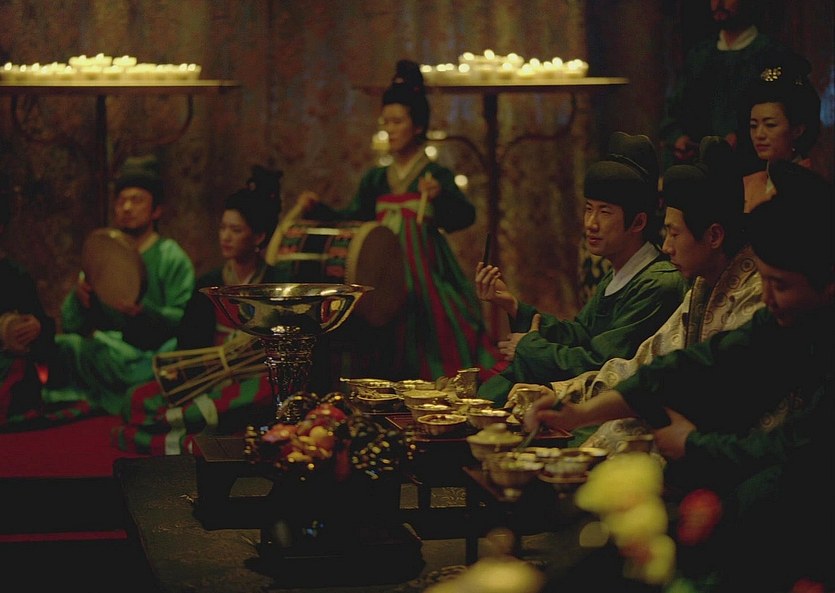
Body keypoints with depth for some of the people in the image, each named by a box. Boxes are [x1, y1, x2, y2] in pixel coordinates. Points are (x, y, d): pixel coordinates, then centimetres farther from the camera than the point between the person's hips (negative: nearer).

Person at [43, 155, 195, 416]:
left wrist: (142, 311, -26)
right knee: (61, 346, -24)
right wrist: (79, 298, -11)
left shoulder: (172, 258, 3)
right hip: (107, 354, 3)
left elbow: (186, 320, -11)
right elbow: (70, 325, 10)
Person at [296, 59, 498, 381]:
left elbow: (465, 216, -16)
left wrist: (440, 195, -35)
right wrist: (317, 209, -7)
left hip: (424, 274, -5)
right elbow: (350, 220, 8)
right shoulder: (375, 180, 13)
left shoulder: (435, 175, -2)